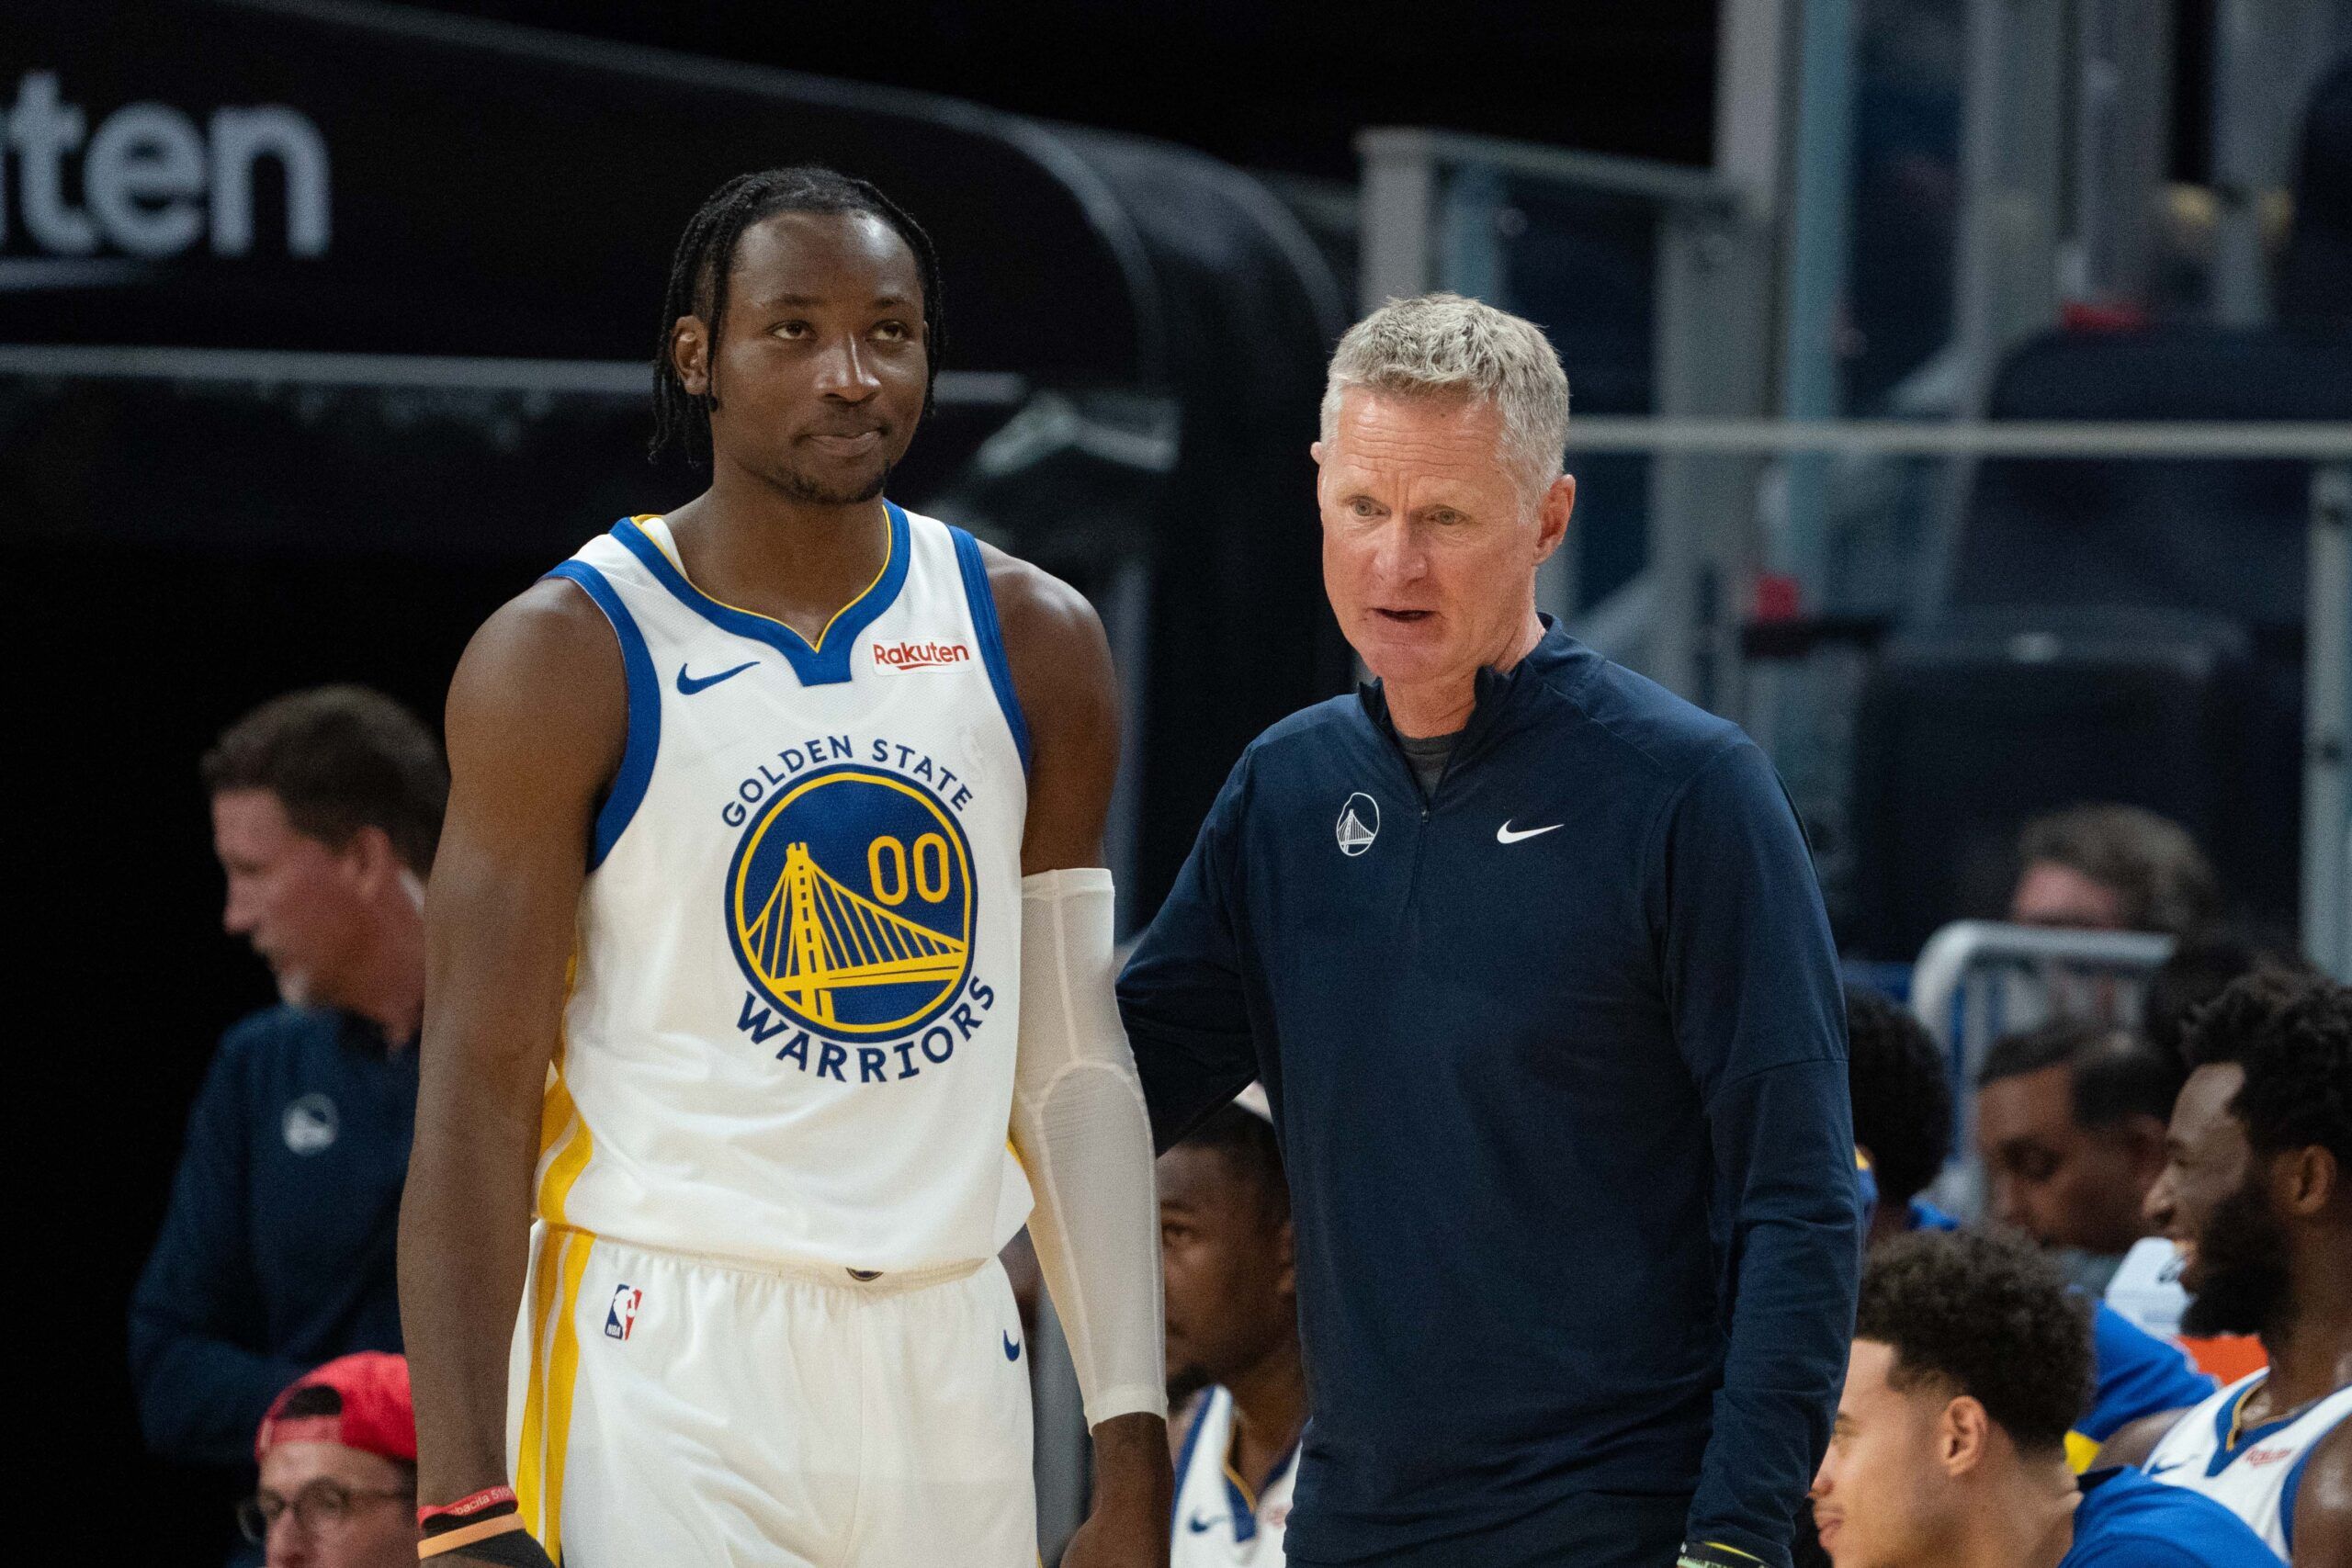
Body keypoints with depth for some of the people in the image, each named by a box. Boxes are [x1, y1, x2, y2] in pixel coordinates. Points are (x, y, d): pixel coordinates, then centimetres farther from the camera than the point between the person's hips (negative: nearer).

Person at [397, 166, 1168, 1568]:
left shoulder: (1033, 645, 9)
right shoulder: (565, 660, -4)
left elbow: (1076, 1064, 12)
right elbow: (479, 1093, -7)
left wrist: (1133, 1450, 7)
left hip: (952, 1365, 4)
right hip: (660, 1379, -4)